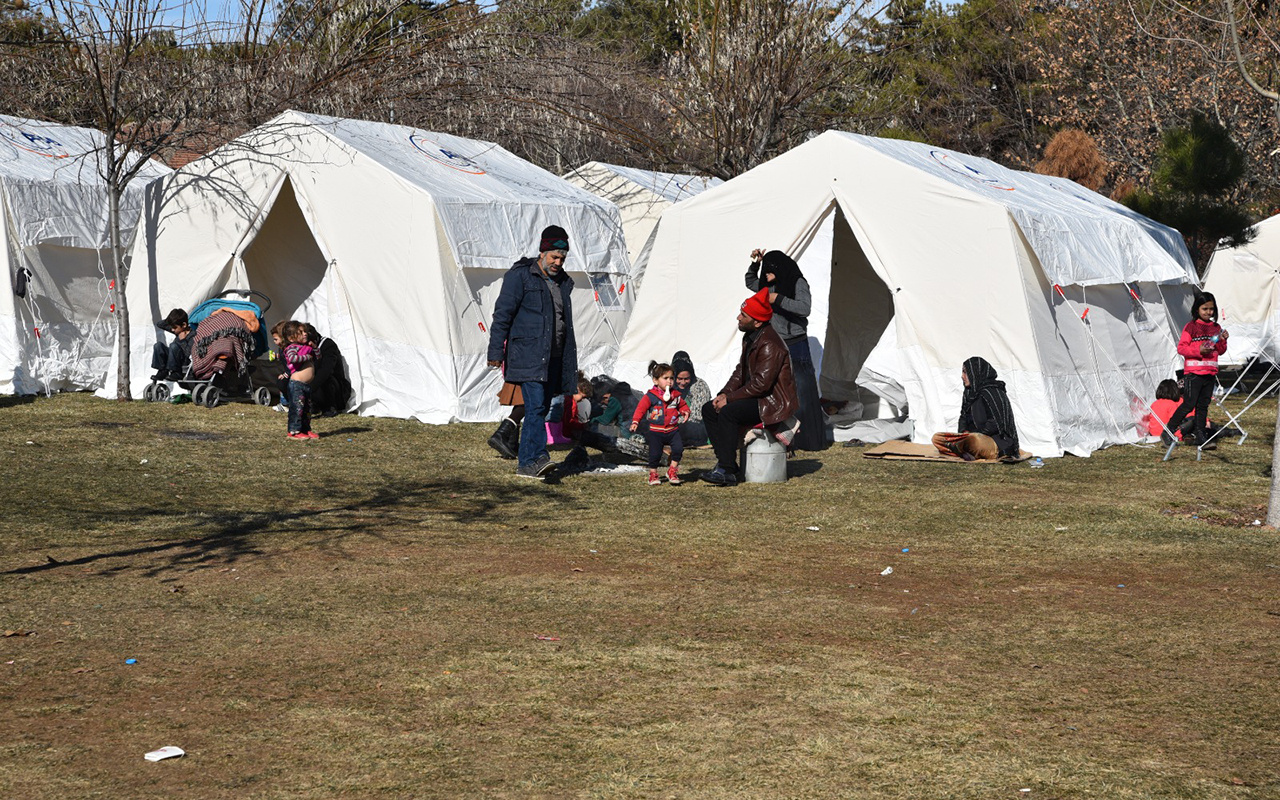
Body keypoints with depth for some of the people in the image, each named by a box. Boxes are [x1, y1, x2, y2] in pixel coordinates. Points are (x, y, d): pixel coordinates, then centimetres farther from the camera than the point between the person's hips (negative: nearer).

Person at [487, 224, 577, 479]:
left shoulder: (562, 282, 17)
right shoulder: (520, 276, -4)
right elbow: (502, 314, -6)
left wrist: (570, 362, 24)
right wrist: (496, 352, -12)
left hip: (553, 359, 7)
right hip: (527, 357, -7)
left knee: (540, 409, 6)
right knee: (535, 406, -18)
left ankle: (525, 461, 12)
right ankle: (535, 458, -23)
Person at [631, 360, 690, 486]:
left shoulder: (676, 395, 7)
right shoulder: (650, 396, -5)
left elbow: (683, 405, 22)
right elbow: (641, 408, -7)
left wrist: (685, 412, -1)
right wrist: (635, 422, -19)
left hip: (673, 430, 3)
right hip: (656, 431, -3)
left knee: (678, 448, -15)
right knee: (655, 453, -3)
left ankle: (672, 470, 2)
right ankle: (653, 473, 19)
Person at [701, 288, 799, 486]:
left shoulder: (770, 344, -22)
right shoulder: (749, 338, 10)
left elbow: (761, 383, -26)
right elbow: (741, 371, 16)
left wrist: (729, 399, -21)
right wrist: (724, 394, 0)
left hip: (774, 403, -10)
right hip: (755, 398, 10)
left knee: (728, 412, -29)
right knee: (709, 410, 1)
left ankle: (727, 471, -28)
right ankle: (726, 462, -1)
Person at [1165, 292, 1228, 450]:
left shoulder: (1216, 328, 12)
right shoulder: (1191, 327, -5)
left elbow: (1220, 351, 17)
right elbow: (1181, 348, -9)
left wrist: (1223, 341, -3)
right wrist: (1198, 350, -21)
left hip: (1210, 373, 6)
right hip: (1193, 372, -6)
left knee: (1203, 406, 8)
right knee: (1189, 404, -7)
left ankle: (1200, 436, 11)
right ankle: (1167, 432, 2)